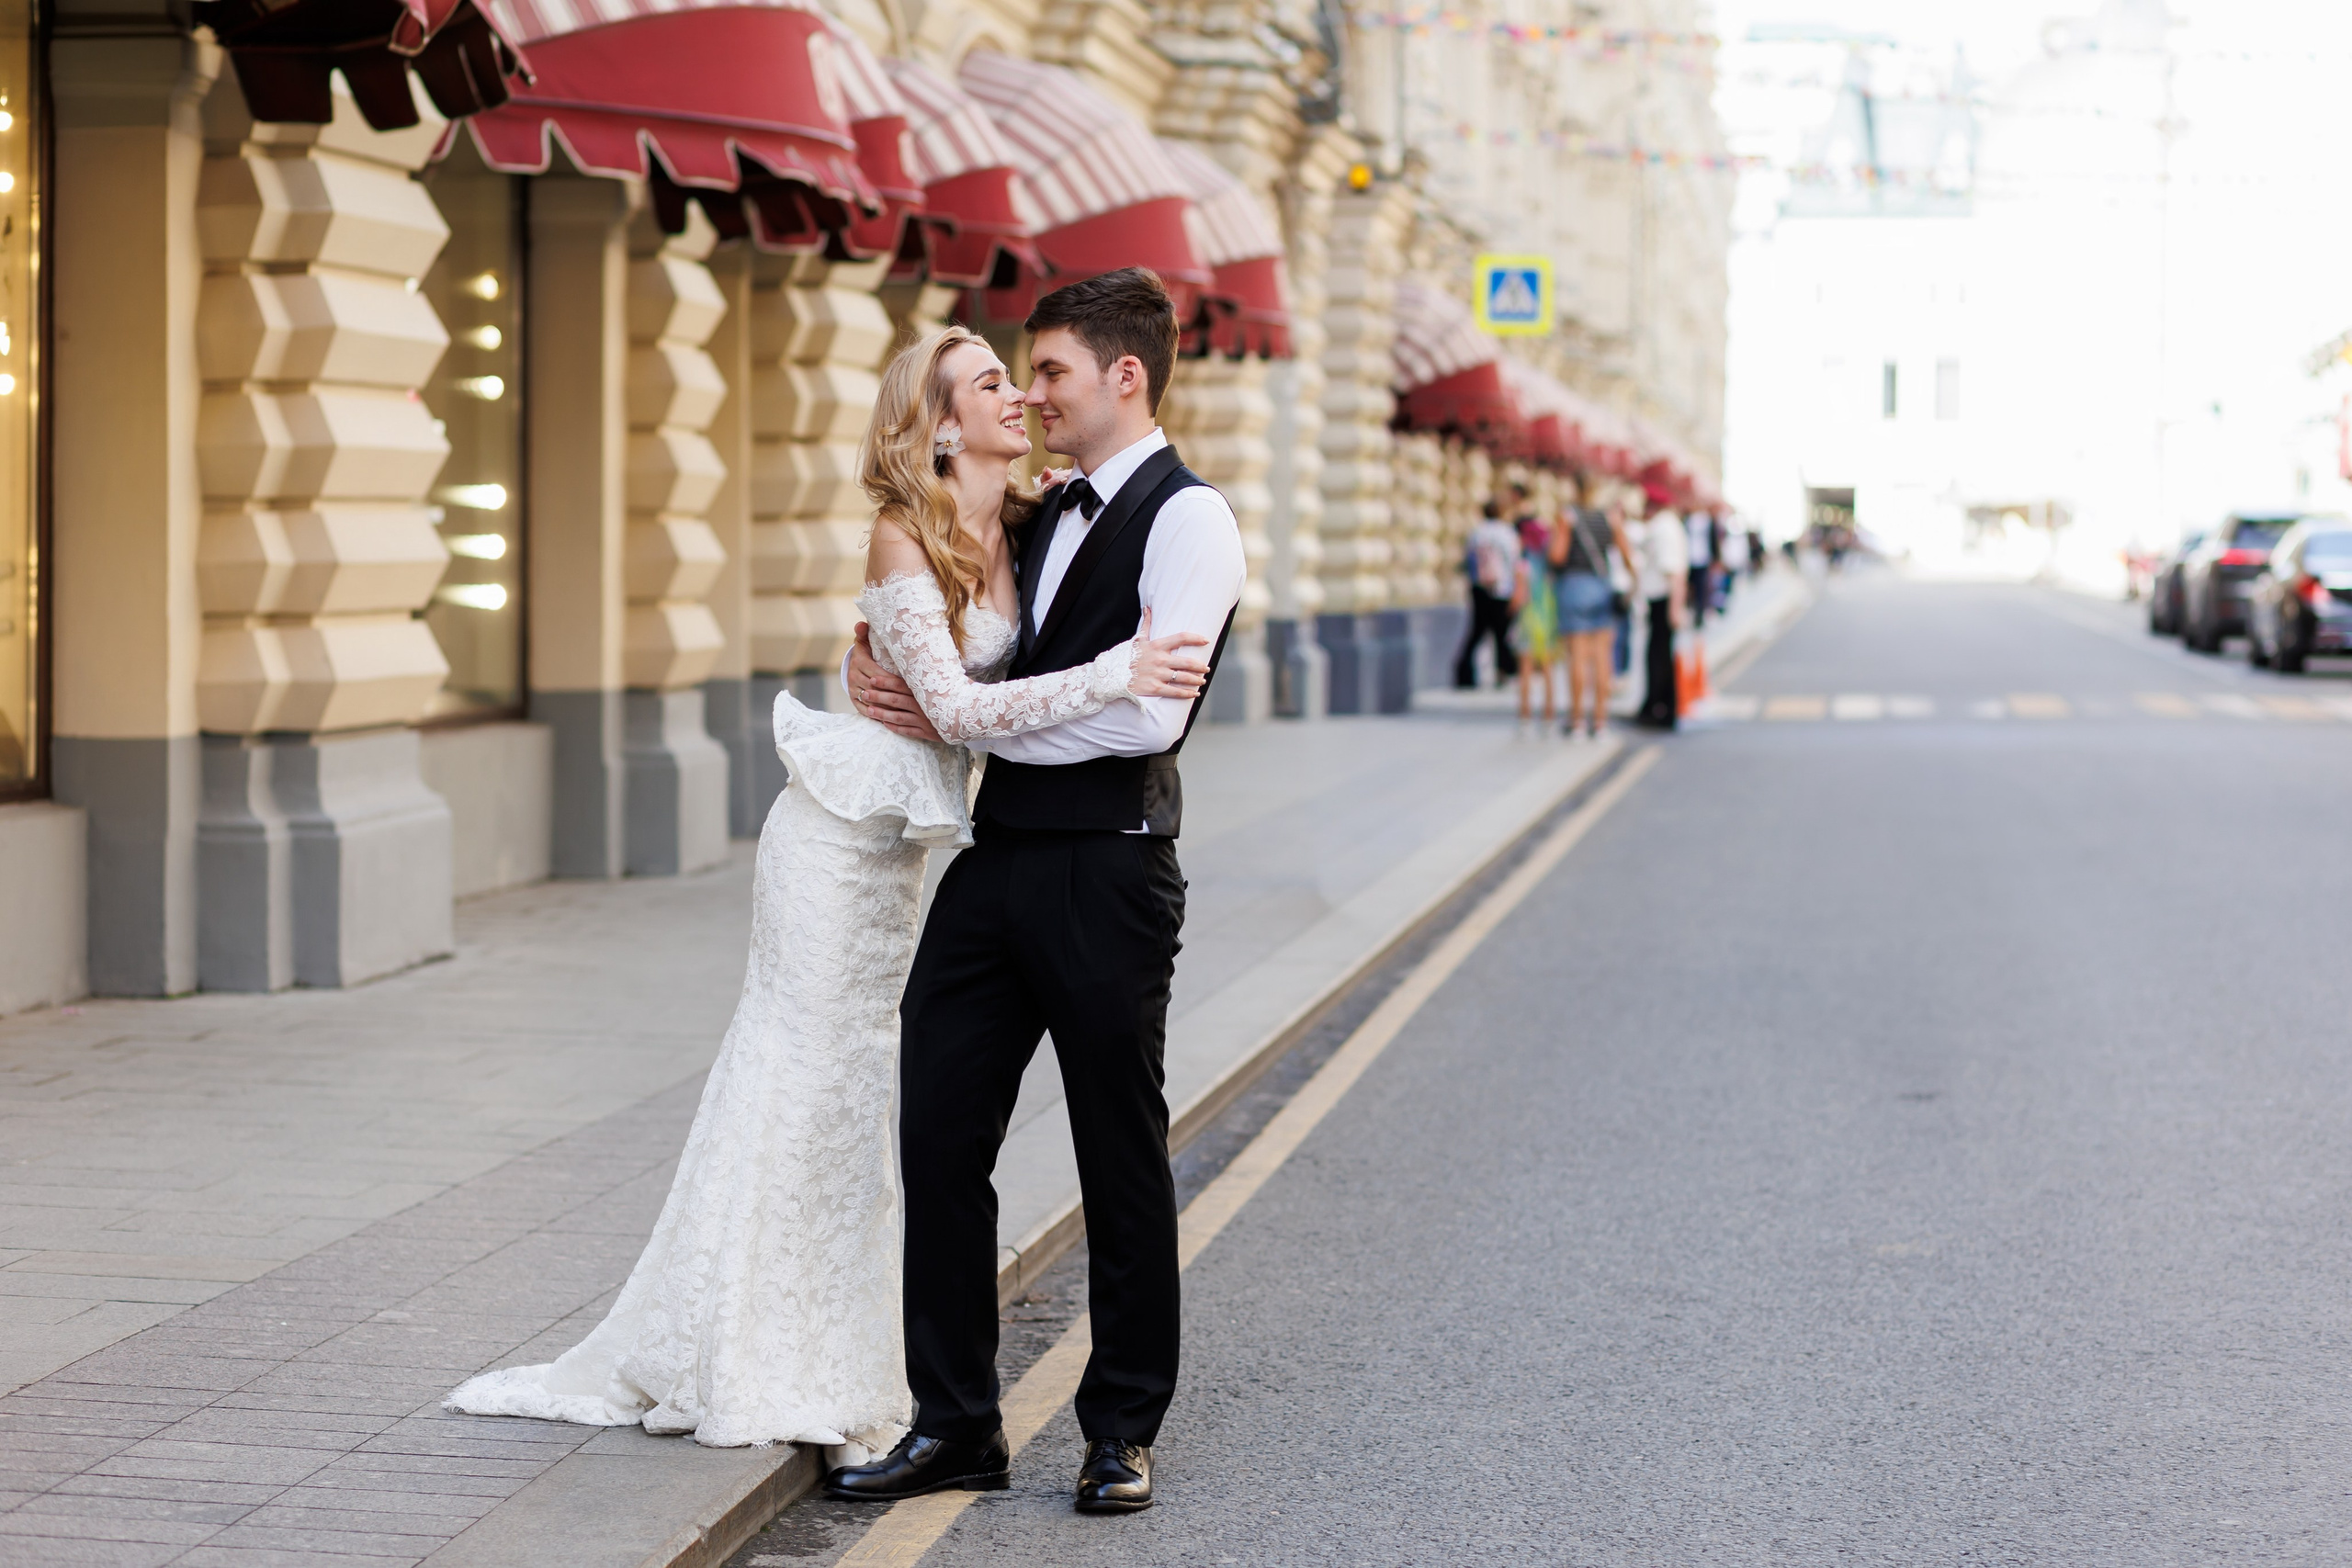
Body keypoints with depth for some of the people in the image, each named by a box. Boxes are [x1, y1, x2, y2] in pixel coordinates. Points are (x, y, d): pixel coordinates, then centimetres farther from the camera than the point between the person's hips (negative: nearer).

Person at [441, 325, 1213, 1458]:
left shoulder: (1015, 526, 4)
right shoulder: (903, 538, -18)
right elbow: (954, 707, -26)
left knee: (852, 1085, 12)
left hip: (901, 844, 8)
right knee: (805, 1077, -2)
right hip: (841, 835, -8)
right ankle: (750, 1373, 7)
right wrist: (1115, 677, -31)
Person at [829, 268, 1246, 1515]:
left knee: (1121, 1155, 5)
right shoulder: (1045, 515, 16)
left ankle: (1123, 1430, 17)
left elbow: (1148, 713, -20)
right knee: (938, 1137, 5)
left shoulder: (1185, 519, -9)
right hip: (997, 860, 8)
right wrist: (880, 663, 8)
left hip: (1106, 874, -8)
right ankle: (955, 1424, 13)